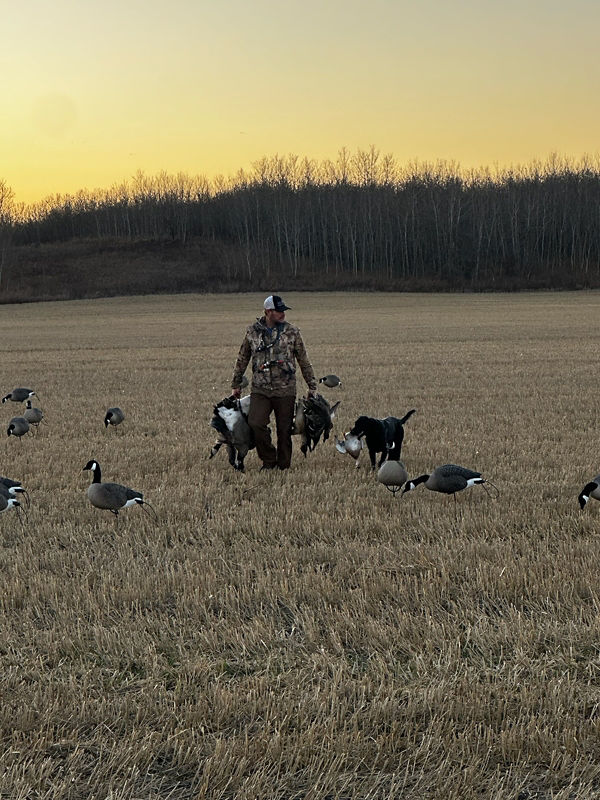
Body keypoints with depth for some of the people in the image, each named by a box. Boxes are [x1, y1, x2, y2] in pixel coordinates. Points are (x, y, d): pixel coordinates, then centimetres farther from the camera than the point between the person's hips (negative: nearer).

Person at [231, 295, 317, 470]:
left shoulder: (291, 331, 4)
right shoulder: (253, 331, 6)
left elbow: (304, 361, 10)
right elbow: (242, 360, 16)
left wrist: (312, 386, 11)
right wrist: (236, 385, 19)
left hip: (285, 391, 0)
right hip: (260, 389, 0)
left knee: (284, 431, 2)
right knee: (255, 424, -16)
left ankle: (283, 466, 17)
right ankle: (269, 459, 4)